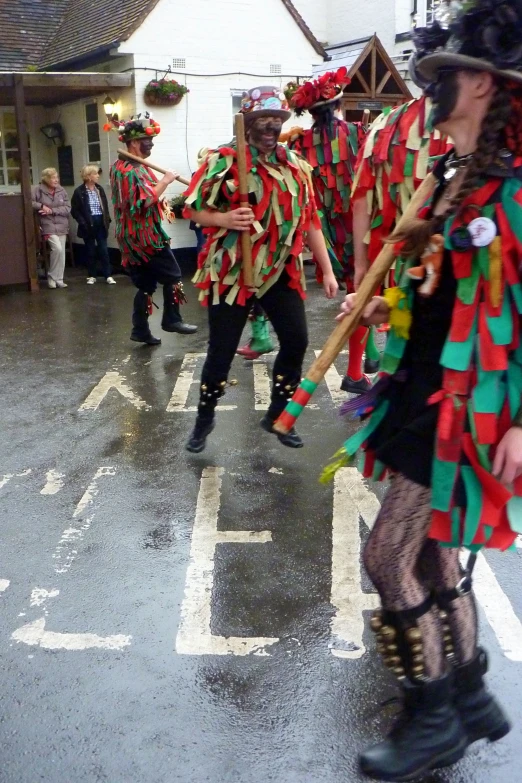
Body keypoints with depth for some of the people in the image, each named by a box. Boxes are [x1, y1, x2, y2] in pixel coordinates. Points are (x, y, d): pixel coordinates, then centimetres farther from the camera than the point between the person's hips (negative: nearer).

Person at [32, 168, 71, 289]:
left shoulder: (61, 190, 4)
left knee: (61, 252, 6)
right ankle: (52, 277, -2)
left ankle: (59, 279, 17)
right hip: (48, 226, -4)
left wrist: (52, 211, -13)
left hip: (62, 226, 4)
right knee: (57, 249, -20)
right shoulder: (38, 190, -5)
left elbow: (68, 208, -1)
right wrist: (41, 206, -18)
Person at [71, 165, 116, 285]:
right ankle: (91, 276, 16)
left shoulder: (99, 189, 7)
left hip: (101, 223, 3)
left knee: (104, 250, 1)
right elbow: (74, 210, -6)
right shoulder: (79, 192, -6)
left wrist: (107, 220, 2)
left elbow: (105, 206, 12)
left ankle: (108, 275, 5)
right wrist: (83, 223, -14)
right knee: (91, 251, 6)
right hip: (88, 225, -3)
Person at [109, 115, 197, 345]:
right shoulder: (131, 170, -17)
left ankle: (141, 330, 11)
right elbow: (145, 202, -24)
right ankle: (171, 319, 7)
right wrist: (165, 181, -17)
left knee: (146, 284, 10)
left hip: (136, 235, 10)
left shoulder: (121, 166, 16)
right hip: (144, 234, -10)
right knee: (172, 275, -1)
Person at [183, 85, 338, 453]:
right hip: (231, 272, -4)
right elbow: (192, 208, -2)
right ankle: (205, 418, 22)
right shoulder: (223, 160, -6)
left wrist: (327, 270, 8)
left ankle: (278, 413, 21)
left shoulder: (295, 164, 8)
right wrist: (223, 219, -22)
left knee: (296, 340, 1)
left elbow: (310, 219, 11)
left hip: (281, 271, 4)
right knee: (222, 348, 1)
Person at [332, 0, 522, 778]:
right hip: (423, 389, 9)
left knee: (390, 556, -4)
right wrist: (388, 305, 11)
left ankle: (434, 717, 18)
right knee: (434, 551, 16)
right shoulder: (453, 177, 12)